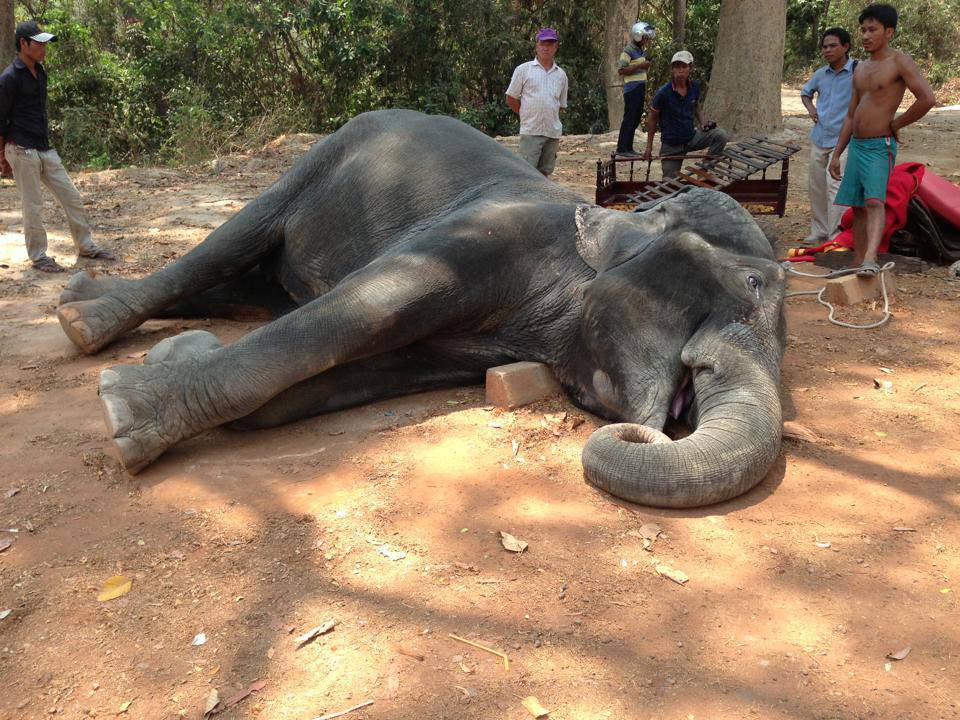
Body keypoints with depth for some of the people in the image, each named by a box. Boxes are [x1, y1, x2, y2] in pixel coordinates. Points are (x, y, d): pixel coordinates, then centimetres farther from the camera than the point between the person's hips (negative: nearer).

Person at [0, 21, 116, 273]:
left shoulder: (40, 73, 12)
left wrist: (45, 142, 18)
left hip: (45, 149, 8)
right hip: (22, 150, -7)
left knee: (71, 196, 8)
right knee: (33, 205, -1)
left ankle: (86, 246, 19)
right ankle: (38, 256, 11)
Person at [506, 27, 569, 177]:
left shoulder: (561, 74, 13)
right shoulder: (523, 70, 2)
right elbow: (511, 99, 4)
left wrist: (548, 116, 11)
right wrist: (527, 114, 5)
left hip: (553, 131, 4)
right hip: (530, 131, -4)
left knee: (544, 172, 9)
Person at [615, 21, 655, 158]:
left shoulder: (642, 51, 17)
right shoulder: (628, 51, -10)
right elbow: (621, 71, -17)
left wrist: (647, 64, 9)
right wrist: (640, 66, -19)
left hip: (641, 89, 9)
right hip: (632, 89, -9)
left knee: (636, 119, 9)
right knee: (629, 118, -9)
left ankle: (628, 148, 15)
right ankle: (621, 149, -7)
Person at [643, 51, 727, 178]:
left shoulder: (695, 87, -4)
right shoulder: (663, 94, -18)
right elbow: (653, 119, -6)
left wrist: (703, 123, -6)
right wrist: (649, 147, -5)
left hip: (692, 138, 4)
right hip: (671, 146, -4)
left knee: (721, 135, -18)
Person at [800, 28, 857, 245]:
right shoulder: (820, 74, 10)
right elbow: (805, 92, 29)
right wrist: (810, 108, 10)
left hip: (843, 139, -6)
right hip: (819, 137, 6)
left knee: (834, 186, -14)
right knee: (816, 186, 11)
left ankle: (835, 236, -10)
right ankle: (819, 231, 24)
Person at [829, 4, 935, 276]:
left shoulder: (899, 61, -7)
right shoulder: (861, 69, 16)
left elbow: (927, 98, -18)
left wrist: (896, 124, -9)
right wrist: (836, 153, 16)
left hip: (879, 146, -7)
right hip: (856, 146, 8)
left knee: (874, 201, -23)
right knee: (857, 207, 8)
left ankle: (870, 259, -38)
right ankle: (857, 263, 13)